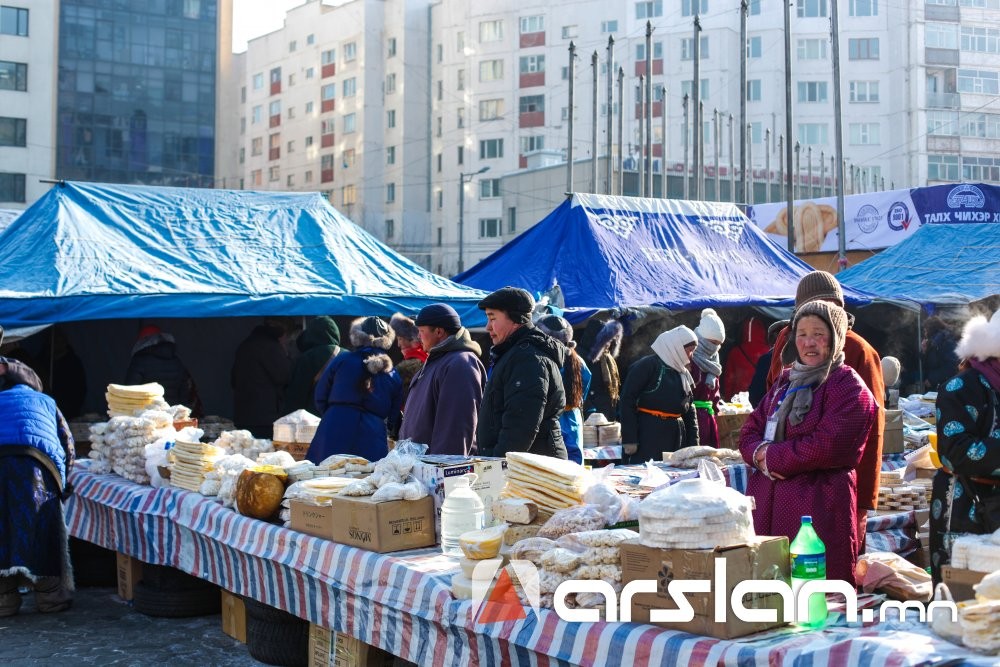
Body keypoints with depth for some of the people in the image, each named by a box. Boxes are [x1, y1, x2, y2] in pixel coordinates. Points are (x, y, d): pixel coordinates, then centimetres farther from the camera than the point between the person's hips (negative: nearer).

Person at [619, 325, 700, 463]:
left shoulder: (684, 374, 17)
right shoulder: (647, 365, -7)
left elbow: (690, 410, 22)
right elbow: (627, 400, -12)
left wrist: (693, 444, 14)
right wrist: (629, 440, -17)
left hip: (676, 439, 7)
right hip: (648, 435, -7)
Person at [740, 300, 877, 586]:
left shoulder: (848, 387, -5)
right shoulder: (786, 382, 19)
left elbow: (826, 447, -16)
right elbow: (750, 432, 15)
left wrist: (770, 455, -7)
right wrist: (760, 454, -8)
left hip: (819, 508, -6)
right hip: (768, 505, 7)